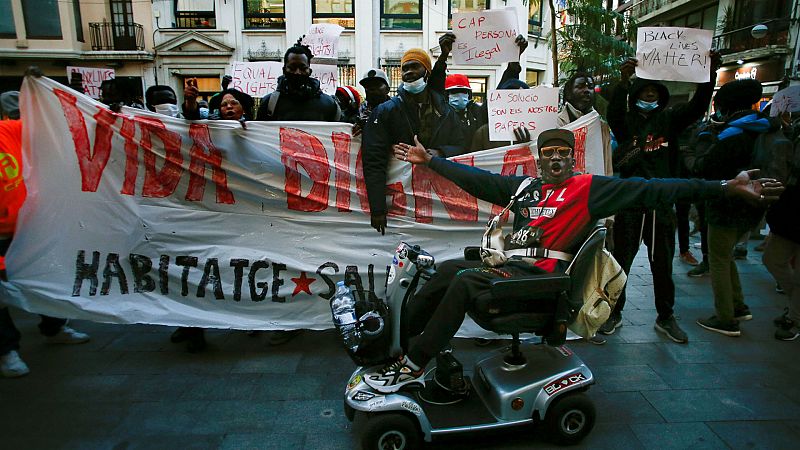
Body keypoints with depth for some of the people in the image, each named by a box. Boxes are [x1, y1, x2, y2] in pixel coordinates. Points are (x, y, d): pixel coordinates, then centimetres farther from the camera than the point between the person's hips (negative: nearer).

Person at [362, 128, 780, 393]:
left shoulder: (589, 187, 2)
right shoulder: (525, 187, 17)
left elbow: (649, 189, -4)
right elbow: (475, 179, 22)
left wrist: (725, 187, -9)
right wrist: (429, 160, 25)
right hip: (509, 266, 6)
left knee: (463, 279, -24)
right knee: (447, 269, -13)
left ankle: (412, 365, -16)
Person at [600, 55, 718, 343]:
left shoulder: (668, 120, 9)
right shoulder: (626, 121, 1)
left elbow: (697, 107, -4)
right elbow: (613, 111, -19)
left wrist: (710, 75, -18)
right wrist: (623, 81, -35)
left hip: (661, 204, 3)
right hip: (629, 203, -3)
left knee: (663, 265, 13)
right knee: (620, 262, 6)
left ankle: (665, 318, 27)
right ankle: (614, 313, 21)